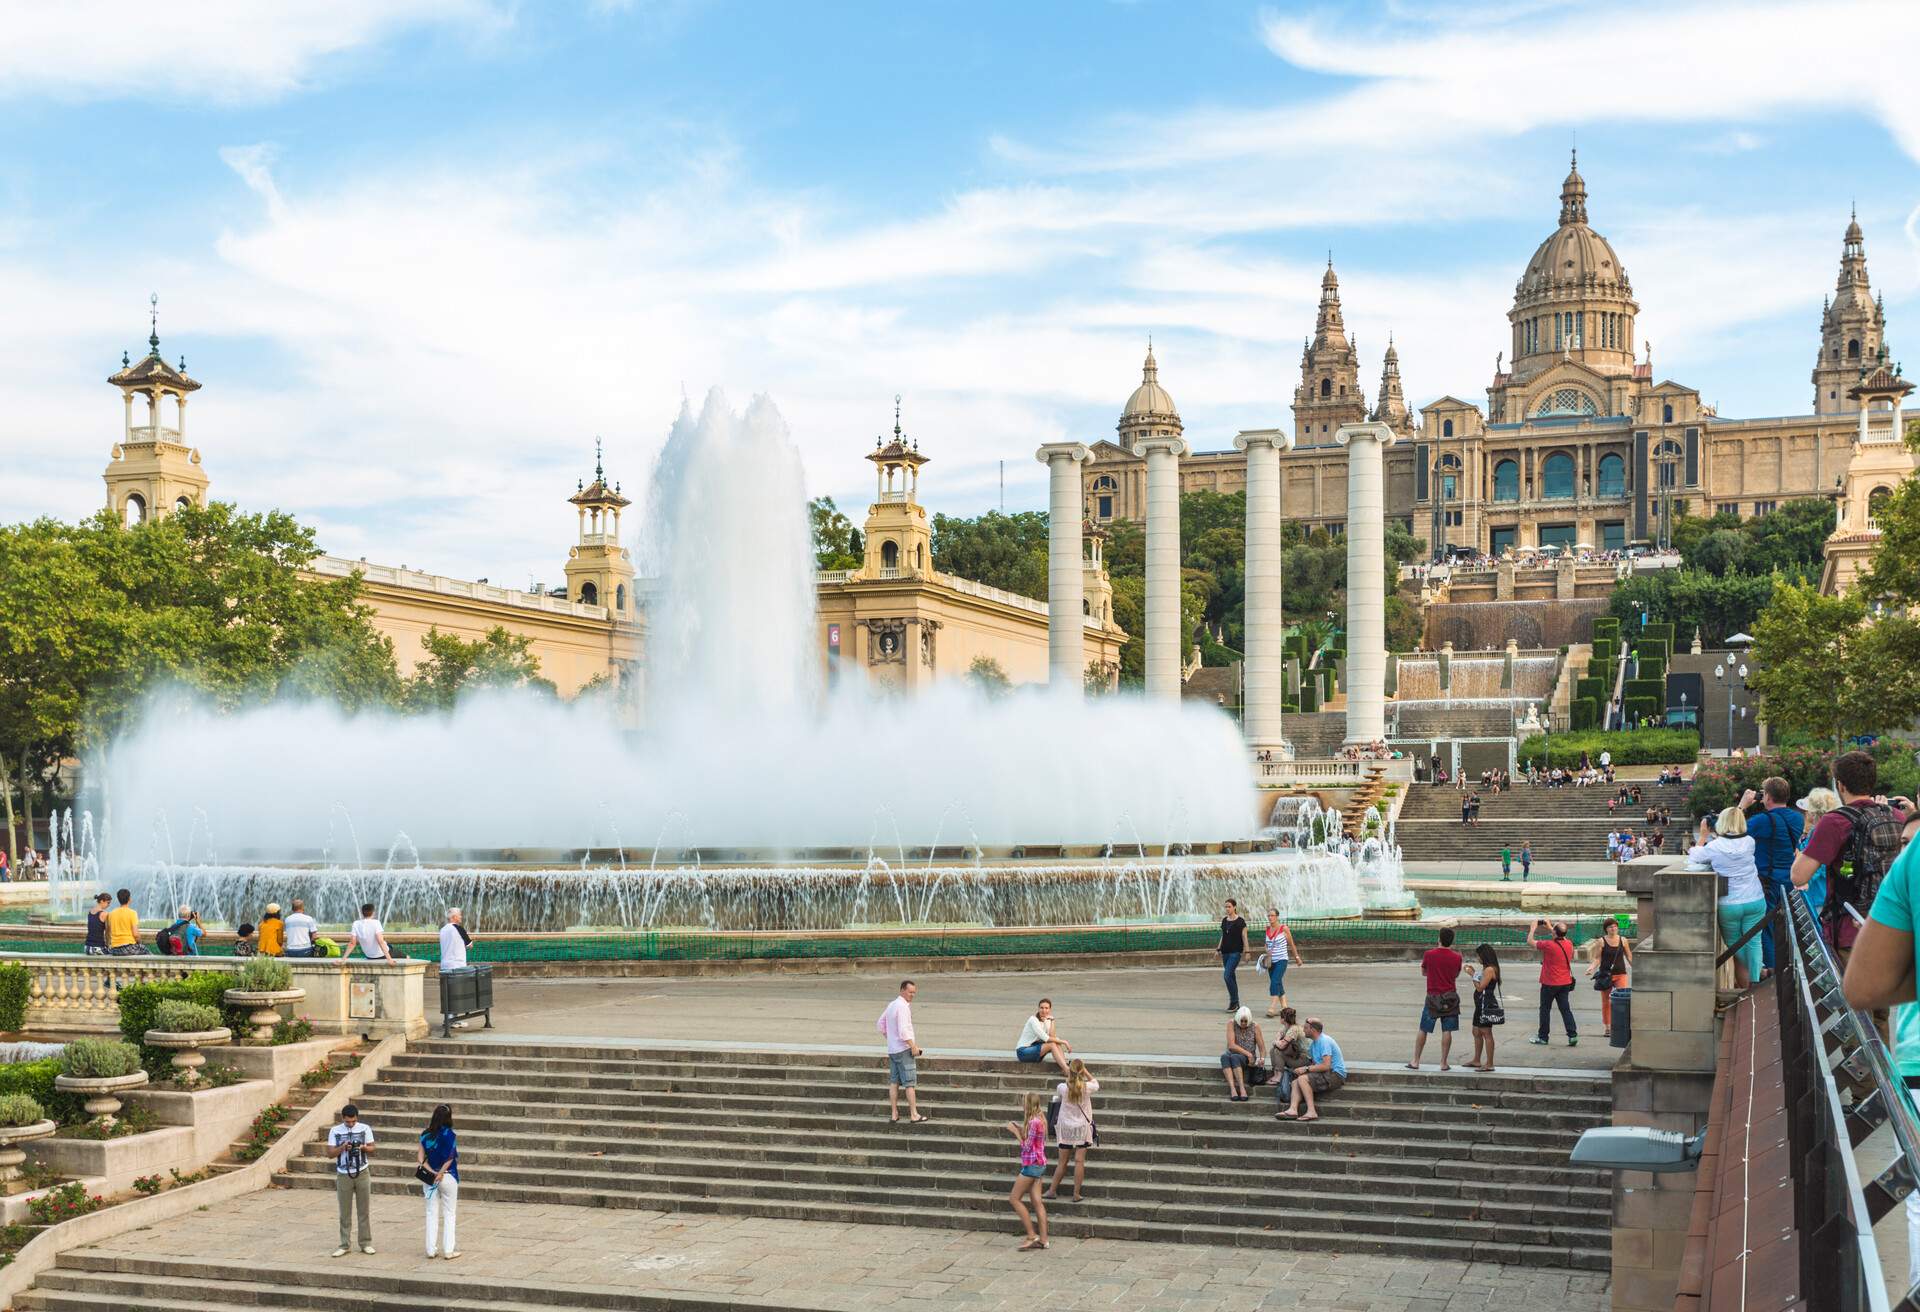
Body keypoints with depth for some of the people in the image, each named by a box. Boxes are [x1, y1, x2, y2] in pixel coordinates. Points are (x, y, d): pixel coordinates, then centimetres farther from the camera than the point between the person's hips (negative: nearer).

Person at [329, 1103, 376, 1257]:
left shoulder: (365, 1129, 0)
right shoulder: (335, 1131, -1)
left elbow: (372, 1150, 4)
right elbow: (330, 1152, -3)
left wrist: (363, 1147, -17)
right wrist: (343, 1147, -21)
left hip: (362, 1174, 0)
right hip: (344, 1175, 0)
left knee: (364, 1210, 4)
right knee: (345, 1212, 3)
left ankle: (366, 1243, 12)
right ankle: (344, 1245, 9)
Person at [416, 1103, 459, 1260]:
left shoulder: (425, 1135, 0)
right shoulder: (449, 1135, -14)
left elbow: (420, 1157, -5)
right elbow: (450, 1158, -14)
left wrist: (431, 1172, -11)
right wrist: (441, 1174, -5)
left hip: (429, 1177, 4)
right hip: (447, 1177, -4)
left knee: (432, 1213, 11)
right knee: (449, 1214, 7)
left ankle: (431, 1250, 12)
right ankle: (448, 1250, 7)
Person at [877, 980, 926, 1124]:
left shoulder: (891, 1005, 12)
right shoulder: (902, 1006, -17)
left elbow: (881, 1024, 21)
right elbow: (903, 1030, -23)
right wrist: (913, 1046, -17)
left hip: (892, 1049, 9)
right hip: (903, 1049, -9)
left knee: (894, 1082, 9)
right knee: (909, 1083, -5)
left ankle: (894, 1114, 12)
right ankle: (914, 1115, -4)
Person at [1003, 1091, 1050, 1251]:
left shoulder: (1033, 1122, -19)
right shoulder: (1040, 1119, 10)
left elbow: (1027, 1146, -16)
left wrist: (1016, 1131, -10)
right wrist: (1020, 1130, 7)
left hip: (1031, 1164, -9)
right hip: (1039, 1164, 9)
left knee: (1014, 1198, -1)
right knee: (1037, 1202, 8)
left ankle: (1032, 1236, -3)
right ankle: (1043, 1239, 7)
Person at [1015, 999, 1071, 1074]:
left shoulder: (1047, 1021, 7)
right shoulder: (1033, 1019, -15)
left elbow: (1051, 1037, -10)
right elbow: (1045, 1038, -23)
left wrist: (1052, 1021, -13)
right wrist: (1063, 1042, -22)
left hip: (1034, 1049, 7)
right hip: (1023, 1051, -7)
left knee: (1057, 1044, -14)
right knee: (1052, 1044, -26)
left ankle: (1066, 1067, -29)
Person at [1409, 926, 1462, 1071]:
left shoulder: (1429, 954, -8)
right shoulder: (1456, 957, -5)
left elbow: (1423, 972, 8)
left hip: (1432, 997, 0)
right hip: (1450, 998, 0)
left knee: (1423, 1030, 8)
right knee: (1447, 1031, 4)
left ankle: (1415, 1061, 11)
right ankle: (1443, 1063, 4)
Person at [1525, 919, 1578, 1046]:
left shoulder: (1548, 945, -21)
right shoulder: (1569, 944, -2)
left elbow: (1530, 942, -8)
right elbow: (1561, 937, 24)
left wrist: (1533, 928, 6)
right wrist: (1549, 928, 27)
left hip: (1550, 983, -5)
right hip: (1565, 983, 5)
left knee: (1545, 1009, 7)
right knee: (1565, 1009, 7)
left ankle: (1543, 1037, 14)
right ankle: (1573, 1035, -2)